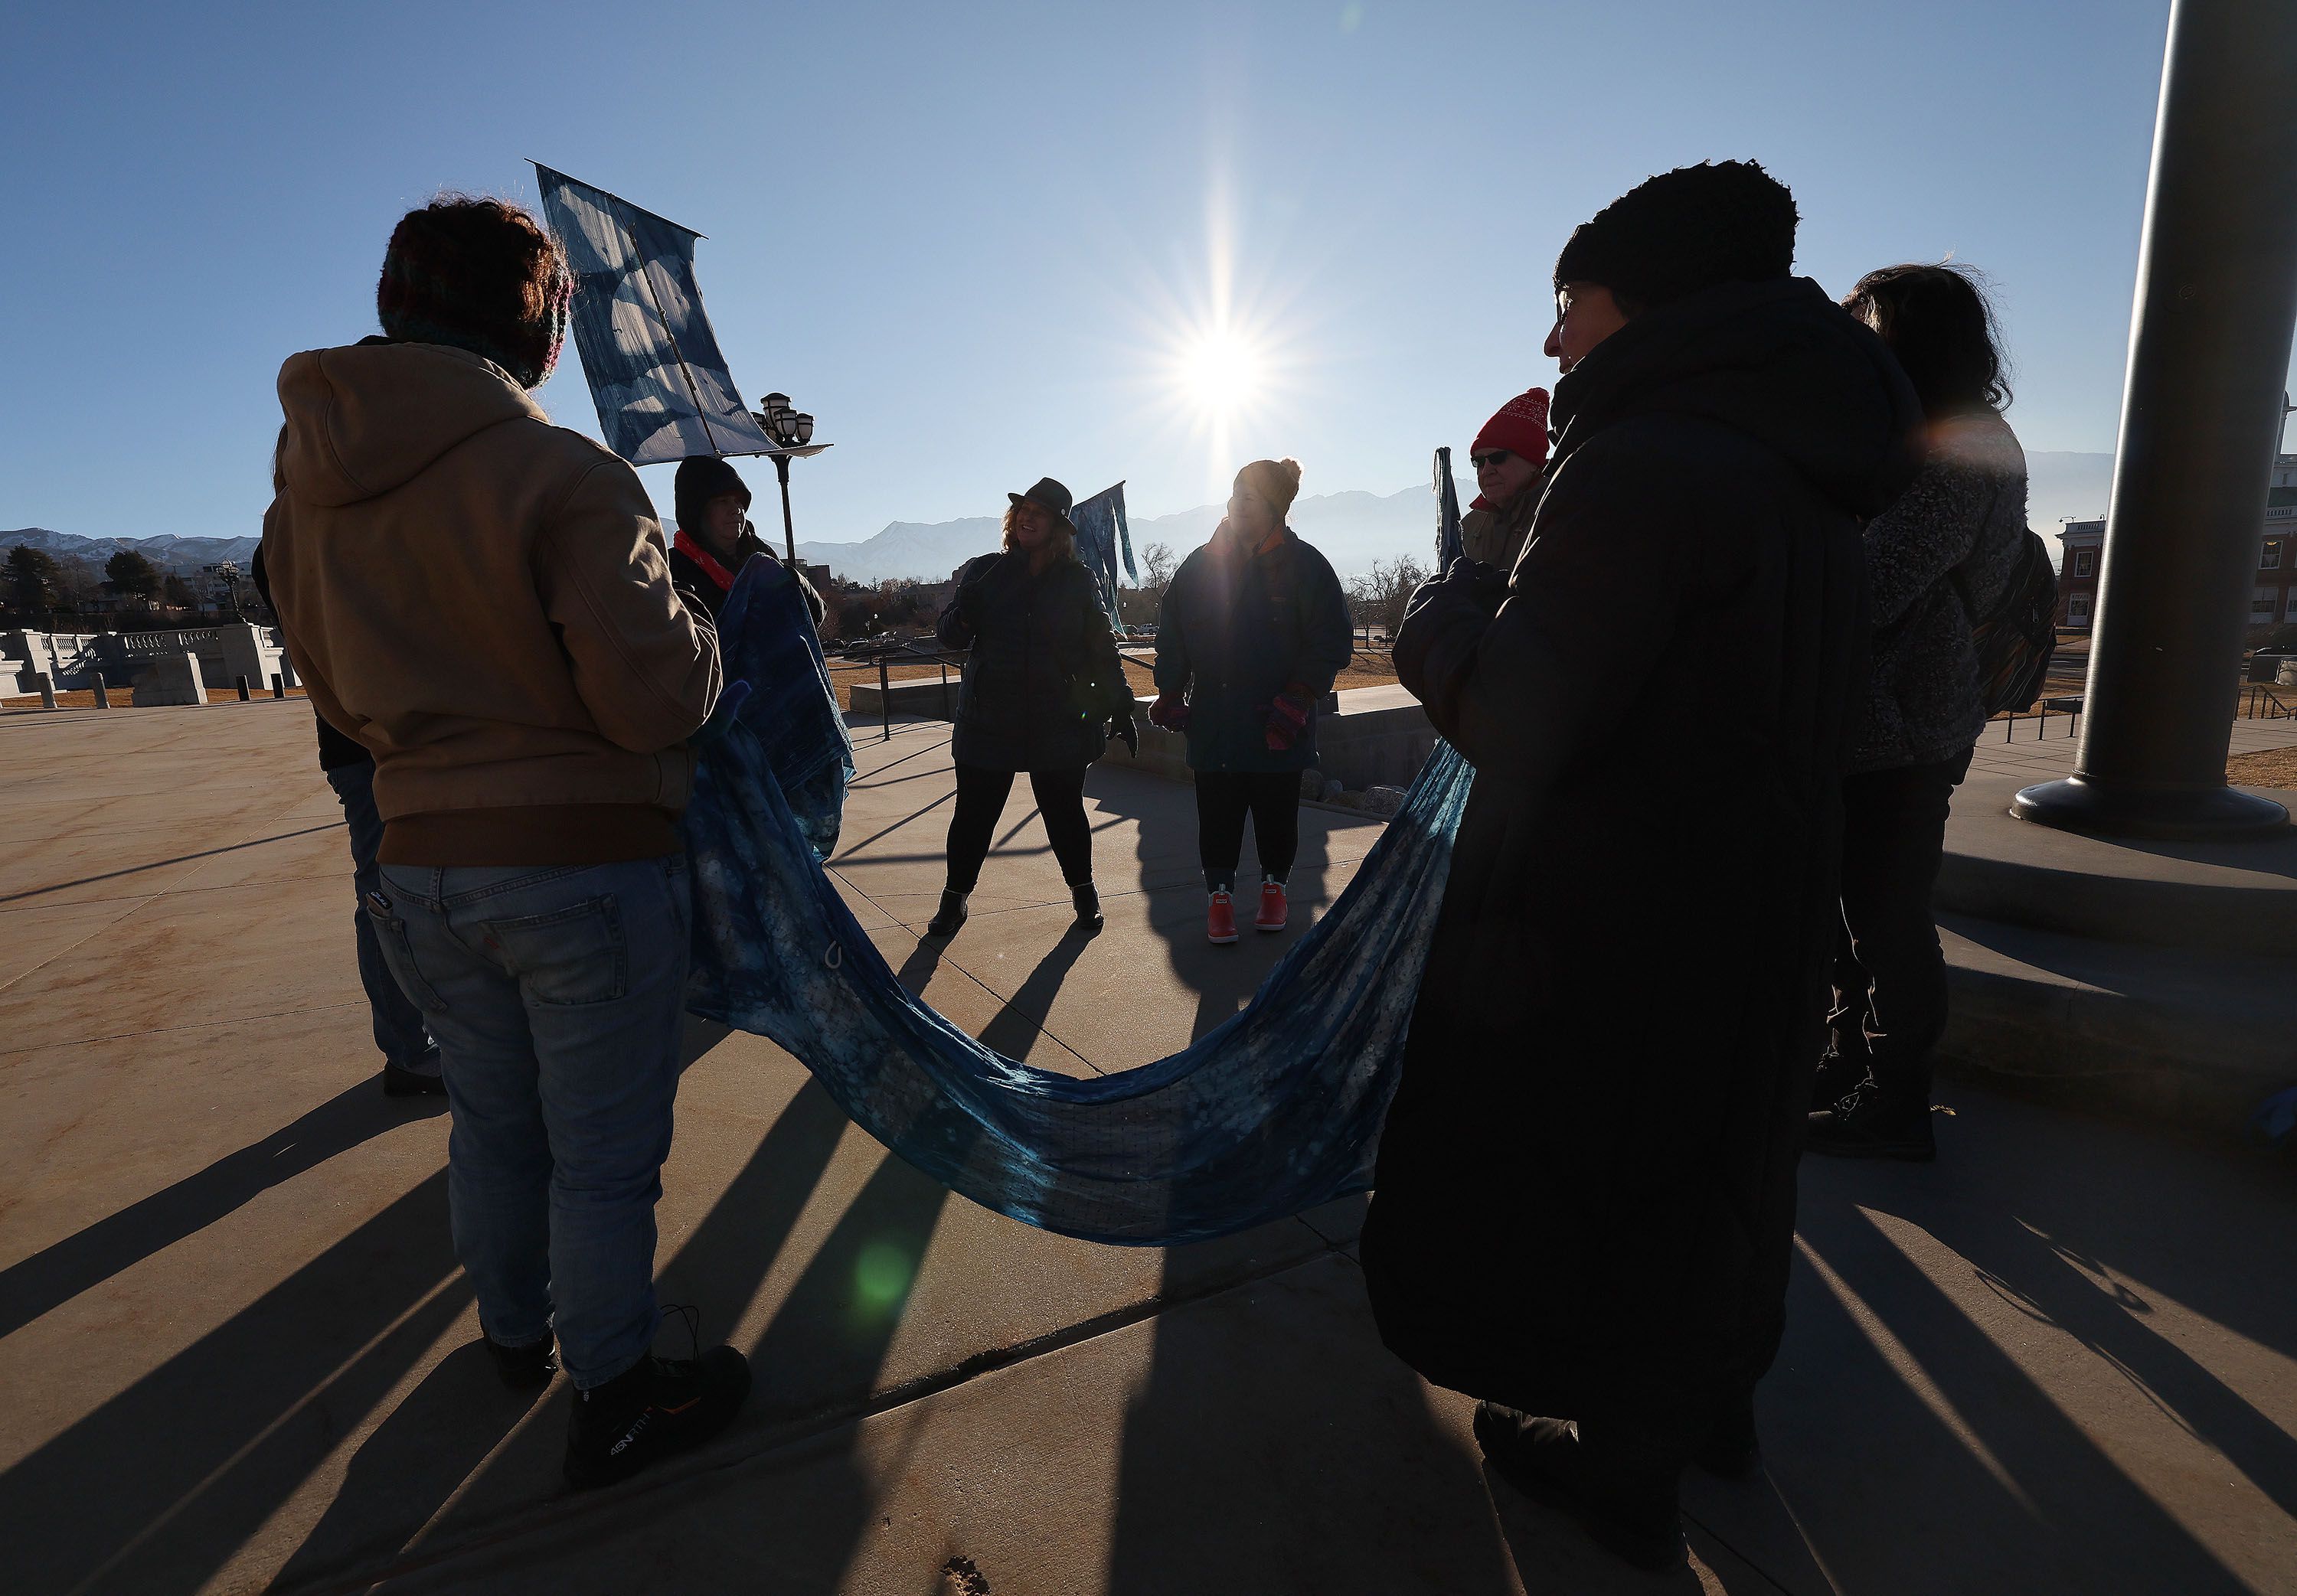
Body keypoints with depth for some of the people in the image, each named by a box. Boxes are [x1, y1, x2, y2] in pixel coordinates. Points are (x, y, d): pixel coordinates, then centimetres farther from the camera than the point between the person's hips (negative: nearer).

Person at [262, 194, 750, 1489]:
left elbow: (345, 700, 14)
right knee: (604, 1151, 8)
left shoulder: (312, 486, 6)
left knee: (493, 1123, 23)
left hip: (424, 861, 7)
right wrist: (698, 624, -1)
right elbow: (657, 699, -21)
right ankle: (616, 1400, 25)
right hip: (587, 860, -6)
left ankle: (514, 1336, 44)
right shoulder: (563, 473, -17)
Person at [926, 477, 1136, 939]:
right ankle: (955, 897, 23)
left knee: (1064, 812, 8)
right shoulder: (984, 572, 5)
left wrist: (1121, 707, 3)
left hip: (1059, 722, -1)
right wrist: (965, 613, -17)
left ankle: (1083, 892, 28)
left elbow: (1102, 648, 7)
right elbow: (948, 635, 6)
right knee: (973, 814, 5)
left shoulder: (1077, 580, 4)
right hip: (987, 721, 1)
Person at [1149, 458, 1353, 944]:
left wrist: (1296, 698, -12)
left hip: (1277, 724, -2)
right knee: (1217, 813, 3)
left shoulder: (1304, 565, -1)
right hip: (1212, 719, 2)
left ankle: (1274, 889, 29)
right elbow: (1171, 634, 12)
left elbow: (1331, 642, -4)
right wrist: (1170, 694, 5)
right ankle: (1219, 896, 16)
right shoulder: (1202, 564, 7)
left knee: (1276, 811, 9)